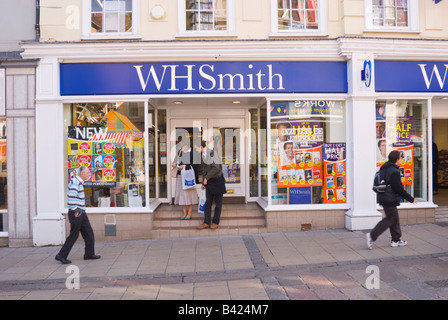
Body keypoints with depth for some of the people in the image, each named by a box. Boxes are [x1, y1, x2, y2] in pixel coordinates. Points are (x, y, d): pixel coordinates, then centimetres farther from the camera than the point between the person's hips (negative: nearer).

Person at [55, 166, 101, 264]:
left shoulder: (80, 182, 15)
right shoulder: (74, 182, -16)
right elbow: (71, 196, -25)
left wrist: (81, 210, 17)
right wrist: (75, 210, -21)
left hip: (81, 213, 10)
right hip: (76, 214, -10)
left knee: (89, 233, 12)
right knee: (73, 236, -2)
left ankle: (89, 254, 20)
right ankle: (61, 255, 9)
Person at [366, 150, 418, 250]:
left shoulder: (383, 168, 11)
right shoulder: (394, 172, -19)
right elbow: (399, 189, -20)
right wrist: (411, 199, -10)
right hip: (390, 200, -10)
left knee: (395, 219, 17)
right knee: (390, 219, -2)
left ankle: (396, 240, 25)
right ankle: (372, 236, -6)